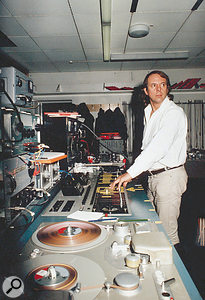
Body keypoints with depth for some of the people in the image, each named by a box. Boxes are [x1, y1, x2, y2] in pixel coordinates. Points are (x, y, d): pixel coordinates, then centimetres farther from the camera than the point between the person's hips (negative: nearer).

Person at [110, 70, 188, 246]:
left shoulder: (174, 113, -13)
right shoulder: (148, 113, 14)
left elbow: (158, 146, -25)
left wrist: (131, 173, -28)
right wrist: (132, 173, 13)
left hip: (170, 176, -8)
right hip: (152, 176, 8)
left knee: (167, 233, -2)